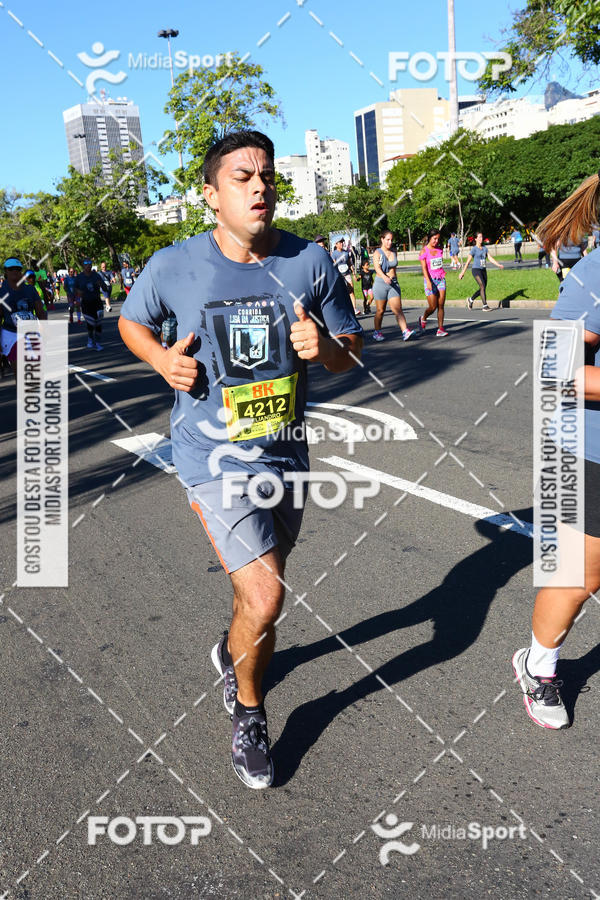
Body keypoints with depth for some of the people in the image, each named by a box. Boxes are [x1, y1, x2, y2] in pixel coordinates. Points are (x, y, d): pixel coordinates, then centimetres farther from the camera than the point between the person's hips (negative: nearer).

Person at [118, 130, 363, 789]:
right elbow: (131, 321, 10)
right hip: (214, 457, -4)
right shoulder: (174, 266, -9)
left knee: (259, 583, 22)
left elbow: (351, 356, 3)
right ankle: (247, 709, 18)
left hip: (287, 455, 4)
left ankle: (233, 652, 56)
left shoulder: (311, 262, -4)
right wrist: (163, 359, -11)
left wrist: (324, 347, -20)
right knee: (265, 598, -14)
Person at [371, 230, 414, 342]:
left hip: (393, 283, 4)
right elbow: (377, 268, -20)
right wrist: (384, 277, -37)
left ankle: (405, 331, -18)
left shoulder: (394, 253, 11)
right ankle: (377, 332, 20)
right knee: (380, 310, 4)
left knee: (398, 309, -8)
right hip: (380, 283, -4)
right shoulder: (377, 253, -5)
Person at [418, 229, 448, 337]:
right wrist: (428, 281, -21)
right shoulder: (424, 251, -4)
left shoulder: (440, 249, 10)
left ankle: (440, 329, -1)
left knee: (441, 305, -3)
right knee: (433, 307, -5)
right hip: (430, 280, -4)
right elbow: (424, 268, -11)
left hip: (441, 279, 4)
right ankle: (423, 319, 25)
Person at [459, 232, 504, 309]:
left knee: (483, 288, 7)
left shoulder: (485, 248, 12)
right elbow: (468, 261, -6)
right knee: (482, 286, -16)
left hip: (483, 270, 7)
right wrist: (463, 272, -7)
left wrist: (498, 265, -2)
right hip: (476, 270, -7)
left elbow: (490, 258, 10)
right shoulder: (474, 249, -5)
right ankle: (484, 305, -11)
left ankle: (470, 300, 25)